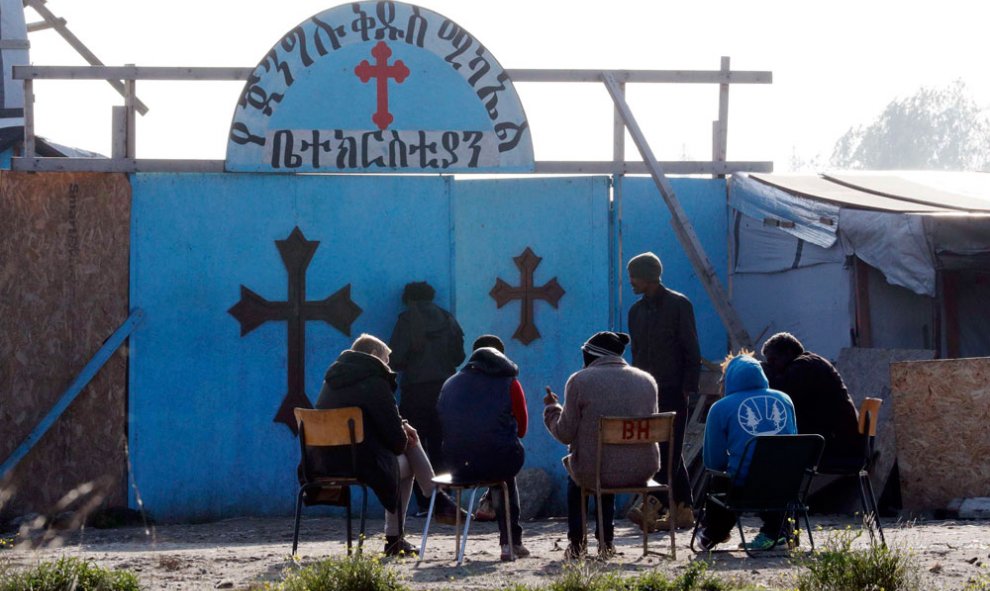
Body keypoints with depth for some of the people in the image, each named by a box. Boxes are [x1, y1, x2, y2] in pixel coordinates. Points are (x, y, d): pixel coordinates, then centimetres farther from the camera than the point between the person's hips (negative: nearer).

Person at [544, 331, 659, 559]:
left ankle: (576, 543, 34)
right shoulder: (647, 381, 7)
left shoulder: (579, 381, -6)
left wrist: (551, 408, 16)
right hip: (642, 472, 4)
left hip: (595, 473, -4)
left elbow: (565, 433, -3)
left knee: (574, 470, 34)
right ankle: (605, 542, 39)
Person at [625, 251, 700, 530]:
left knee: (669, 451, -11)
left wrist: (688, 388, -13)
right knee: (669, 453, 6)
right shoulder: (636, 311, 15)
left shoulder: (679, 305, -4)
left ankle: (652, 507, -21)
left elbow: (692, 351, -6)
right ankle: (683, 510, 9)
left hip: (673, 391, -7)